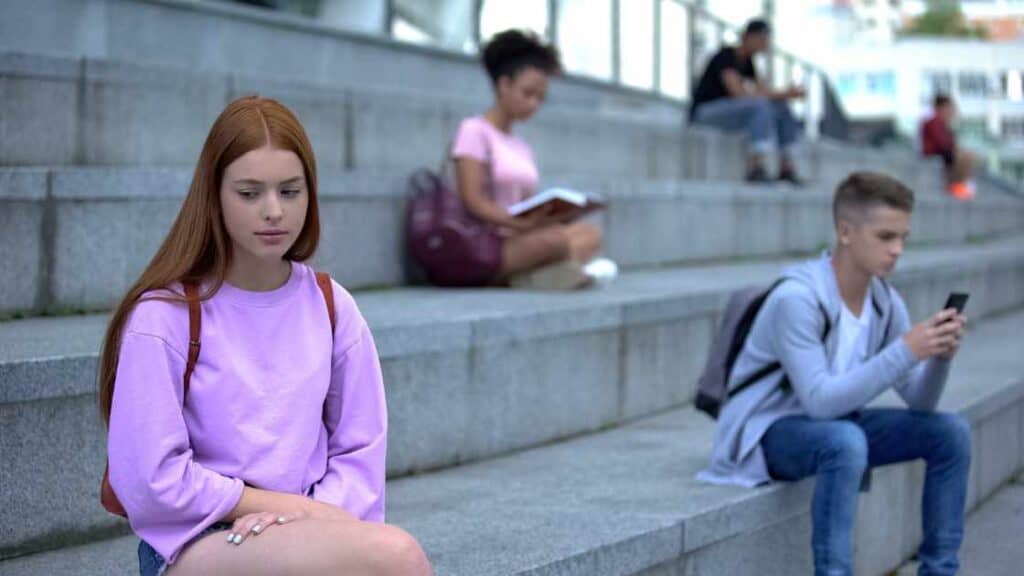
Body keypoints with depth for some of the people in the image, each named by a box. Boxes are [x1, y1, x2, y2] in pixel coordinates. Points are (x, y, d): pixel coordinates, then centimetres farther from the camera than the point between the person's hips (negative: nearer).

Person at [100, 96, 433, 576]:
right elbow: (150, 481, -10)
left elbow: (360, 450, 9)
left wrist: (311, 513, -13)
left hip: (306, 532, 5)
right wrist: (303, 508, -9)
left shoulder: (331, 307, 8)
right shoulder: (163, 317, -6)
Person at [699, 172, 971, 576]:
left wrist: (940, 355, -23)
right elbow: (821, 399, -32)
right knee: (846, 440, -38)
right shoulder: (797, 298, -25)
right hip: (767, 433, -8)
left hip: (835, 424, 8)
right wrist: (905, 351, -35)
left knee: (950, 432, -6)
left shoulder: (885, 303, -3)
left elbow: (920, 402, -2)